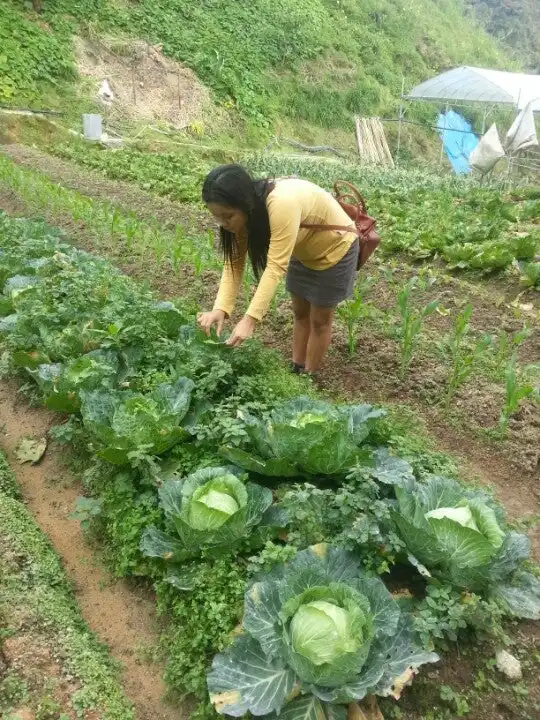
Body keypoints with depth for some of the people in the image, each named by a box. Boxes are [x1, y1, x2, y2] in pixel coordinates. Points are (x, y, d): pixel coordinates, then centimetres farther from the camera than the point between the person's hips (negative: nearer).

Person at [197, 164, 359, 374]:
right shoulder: (247, 211, -18)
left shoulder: (283, 204, -42)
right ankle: (297, 369, 33)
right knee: (300, 313, 17)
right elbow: (234, 262, -17)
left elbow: (276, 266, -42)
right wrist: (220, 308, -30)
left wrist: (250, 319, -45)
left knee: (319, 320, 7)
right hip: (304, 252, 7)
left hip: (335, 248, -7)